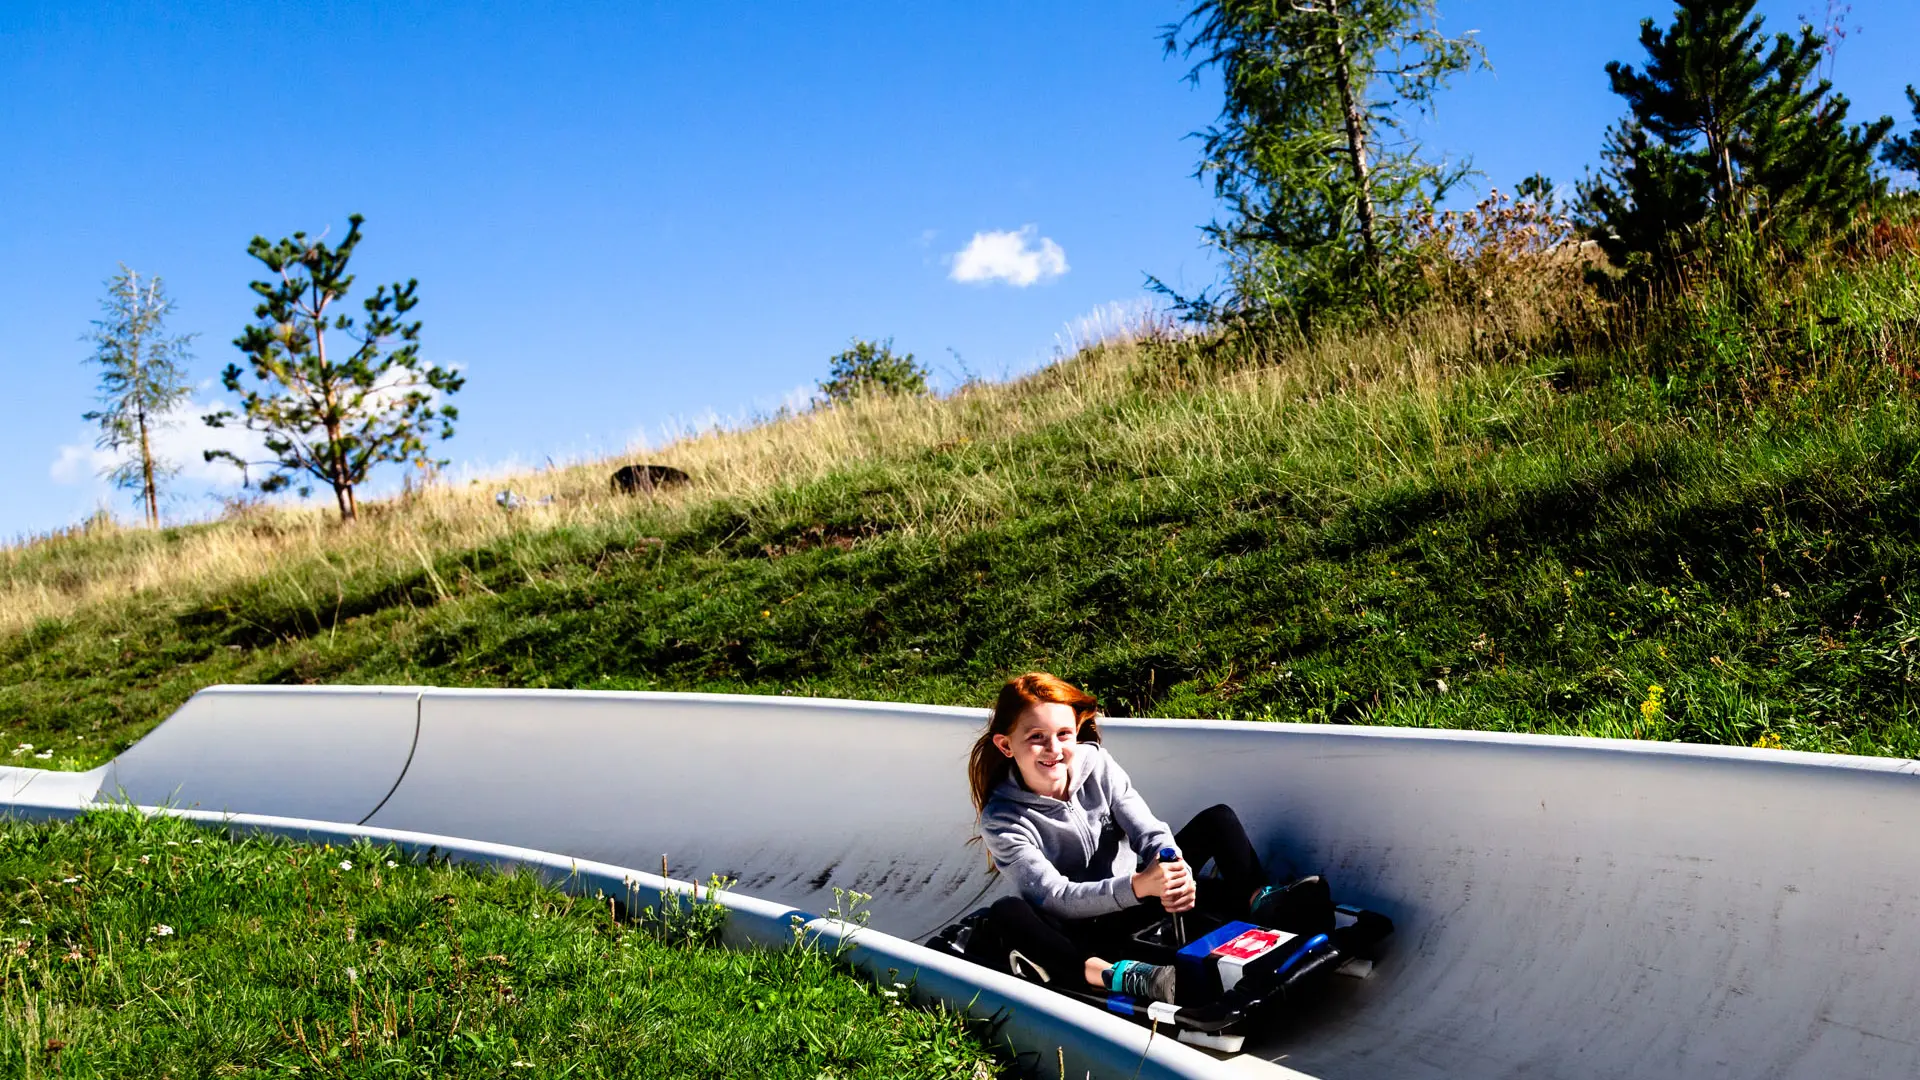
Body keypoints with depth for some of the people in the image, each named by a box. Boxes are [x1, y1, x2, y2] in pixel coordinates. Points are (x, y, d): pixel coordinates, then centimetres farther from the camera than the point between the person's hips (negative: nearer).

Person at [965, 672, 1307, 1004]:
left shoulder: (1095, 763, -7)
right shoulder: (1002, 819, -17)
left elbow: (1150, 833, -14)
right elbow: (1054, 897, -25)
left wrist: (1178, 874, -38)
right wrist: (1137, 886, -41)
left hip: (1136, 902, 4)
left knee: (1218, 819, -8)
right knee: (1005, 915, -38)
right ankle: (1118, 976, -51)